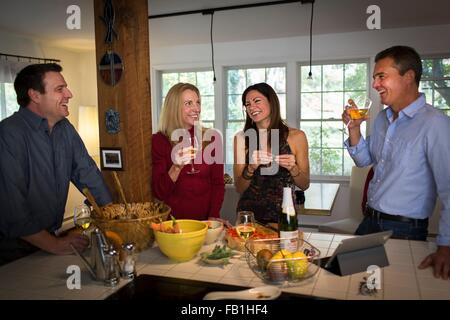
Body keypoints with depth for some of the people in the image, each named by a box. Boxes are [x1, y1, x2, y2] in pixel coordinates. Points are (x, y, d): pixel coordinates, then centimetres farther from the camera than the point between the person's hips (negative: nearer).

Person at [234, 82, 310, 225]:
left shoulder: (296, 136, -4)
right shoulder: (241, 138, -2)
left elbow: (304, 185, 3)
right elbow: (239, 188, -1)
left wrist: (293, 168, -15)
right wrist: (251, 168, -18)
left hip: (283, 214, 0)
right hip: (249, 213, 1)